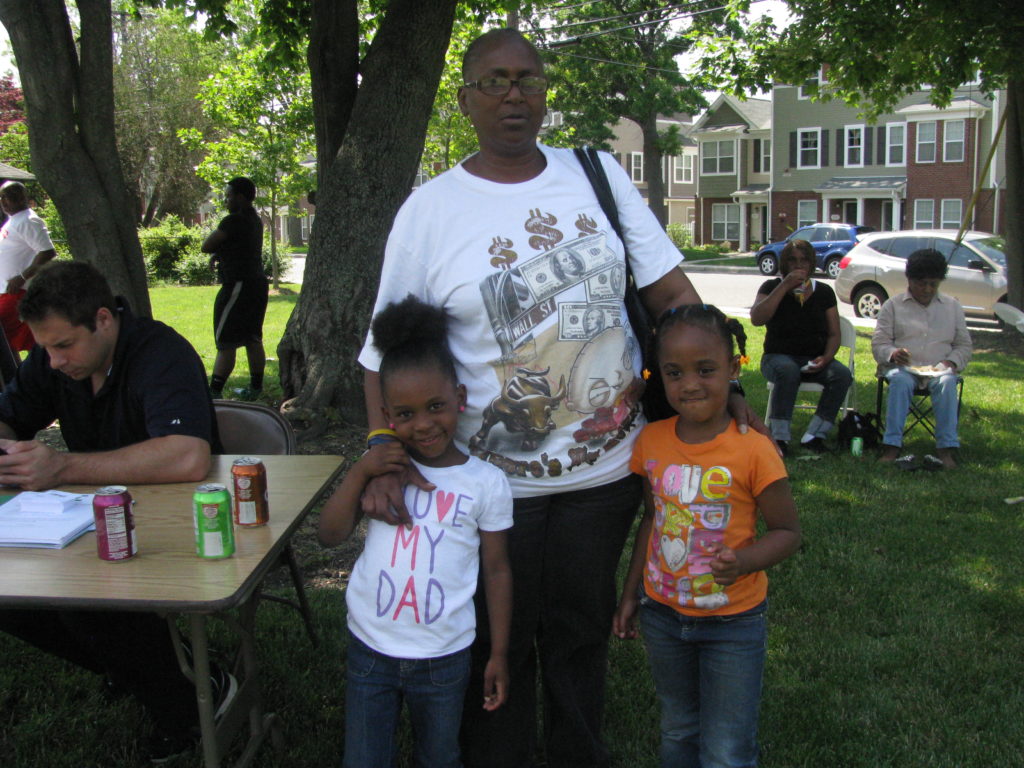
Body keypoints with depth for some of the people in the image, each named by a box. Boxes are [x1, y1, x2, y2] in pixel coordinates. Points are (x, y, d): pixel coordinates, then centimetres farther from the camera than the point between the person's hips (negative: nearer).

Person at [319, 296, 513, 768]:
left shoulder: (486, 482, -8)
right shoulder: (384, 468, -2)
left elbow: (497, 570, -2)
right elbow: (330, 535, -3)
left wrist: (499, 656, 2)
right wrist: (359, 473, -16)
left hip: (444, 657, -2)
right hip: (369, 647, 2)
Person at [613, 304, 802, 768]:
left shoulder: (752, 450, -19)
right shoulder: (651, 441, -6)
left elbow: (786, 530, -11)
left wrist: (744, 562, -30)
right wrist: (630, 593, 10)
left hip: (734, 622, -4)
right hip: (662, 613, 4)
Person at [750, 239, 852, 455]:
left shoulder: (823, 292, 9)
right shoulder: (772, 287, 1)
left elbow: (834, 334, 9)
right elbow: (756, 319, -18)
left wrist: (826, 358, -12)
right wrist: (785, 286, -18)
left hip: (814, 360, 3)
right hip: (778, 356, -3)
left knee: (842, 374, -27)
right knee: (788, 371, -38)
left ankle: (814, 436, -23)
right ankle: (779, 437, -31)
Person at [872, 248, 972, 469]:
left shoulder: (952, 306, 17)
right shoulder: (893, 306, 11)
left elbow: (964, 345, 17)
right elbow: (879, 343, 6)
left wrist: (951, 362, -5)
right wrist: (893, 354, -18)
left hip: (939, 369, 2)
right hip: (902, 367, -1)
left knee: (947, 383, -34)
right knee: (900, 381, -36)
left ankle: (947, 449, -38)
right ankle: (891, 447, -41)